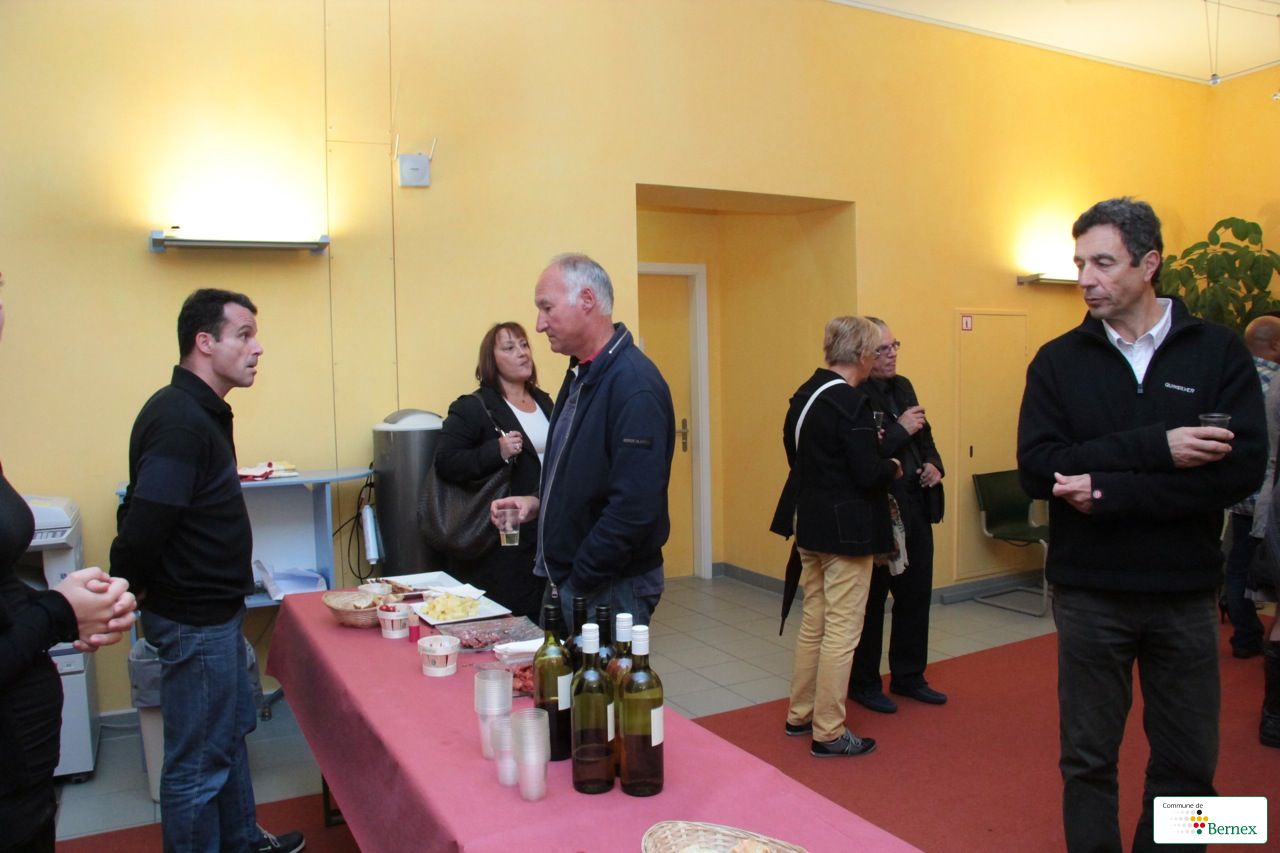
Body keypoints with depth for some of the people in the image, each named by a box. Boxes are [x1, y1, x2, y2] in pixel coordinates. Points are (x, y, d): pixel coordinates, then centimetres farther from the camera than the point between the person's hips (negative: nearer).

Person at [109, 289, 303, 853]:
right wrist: (130, 590, -12)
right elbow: (141, 527, -29)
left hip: (214, 610, 11)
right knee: (198, 761, 5)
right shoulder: (178, 421, -24)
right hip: (194, 617, -11)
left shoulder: (202, 411, 8)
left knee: (232, 728, 24)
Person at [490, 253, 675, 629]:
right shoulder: (581, 373, 9)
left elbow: (635, 507, -26)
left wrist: (579, 582, -18)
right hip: (564, 581, 9)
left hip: (610, 591, -9)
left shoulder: (634, 384, -21)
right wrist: (539, 502, 5)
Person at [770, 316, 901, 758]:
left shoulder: (804, 394, 7)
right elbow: (868, 474, -23)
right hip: (845, 529, -9)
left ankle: (800, 714, 31)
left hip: (808, 523, 9)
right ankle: (828, 733, 12)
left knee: (813, 622, 19)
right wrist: (894, 467, -1)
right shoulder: (851, 402, -20)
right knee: (842, 632, 2)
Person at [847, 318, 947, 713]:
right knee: (871, 601, 7)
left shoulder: (903, 386, 11)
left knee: (916, 595, 16)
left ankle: (908, 676, 33)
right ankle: (863, 683, 23)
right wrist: (901, 431, -21)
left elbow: (924, 437, 21)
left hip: (916, 508, 8)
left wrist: (933, 465, 2)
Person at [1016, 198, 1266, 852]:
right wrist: (1154, 448, -22)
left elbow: (1243, 470, -15)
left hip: (1186, 594, 0)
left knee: (1187, 767, 14)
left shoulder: (1218, 352, -3)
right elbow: (1036, 469, -14)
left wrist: (1109, 491, -20)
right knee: (1088, 761, 12)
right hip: (1088, 594, 0)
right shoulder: (1058, 361, -1)